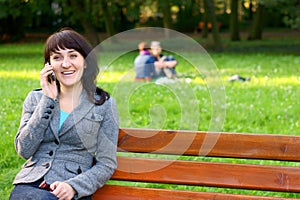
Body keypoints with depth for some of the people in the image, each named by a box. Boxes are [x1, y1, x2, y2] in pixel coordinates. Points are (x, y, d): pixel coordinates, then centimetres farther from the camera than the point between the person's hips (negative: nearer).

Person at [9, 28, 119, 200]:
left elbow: (107, 164, 4)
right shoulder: (35, 98, 14)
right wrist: (48, 100, -1)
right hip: (30, 185, 2)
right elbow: (24, 150, 1)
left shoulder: (104, 104, 7)